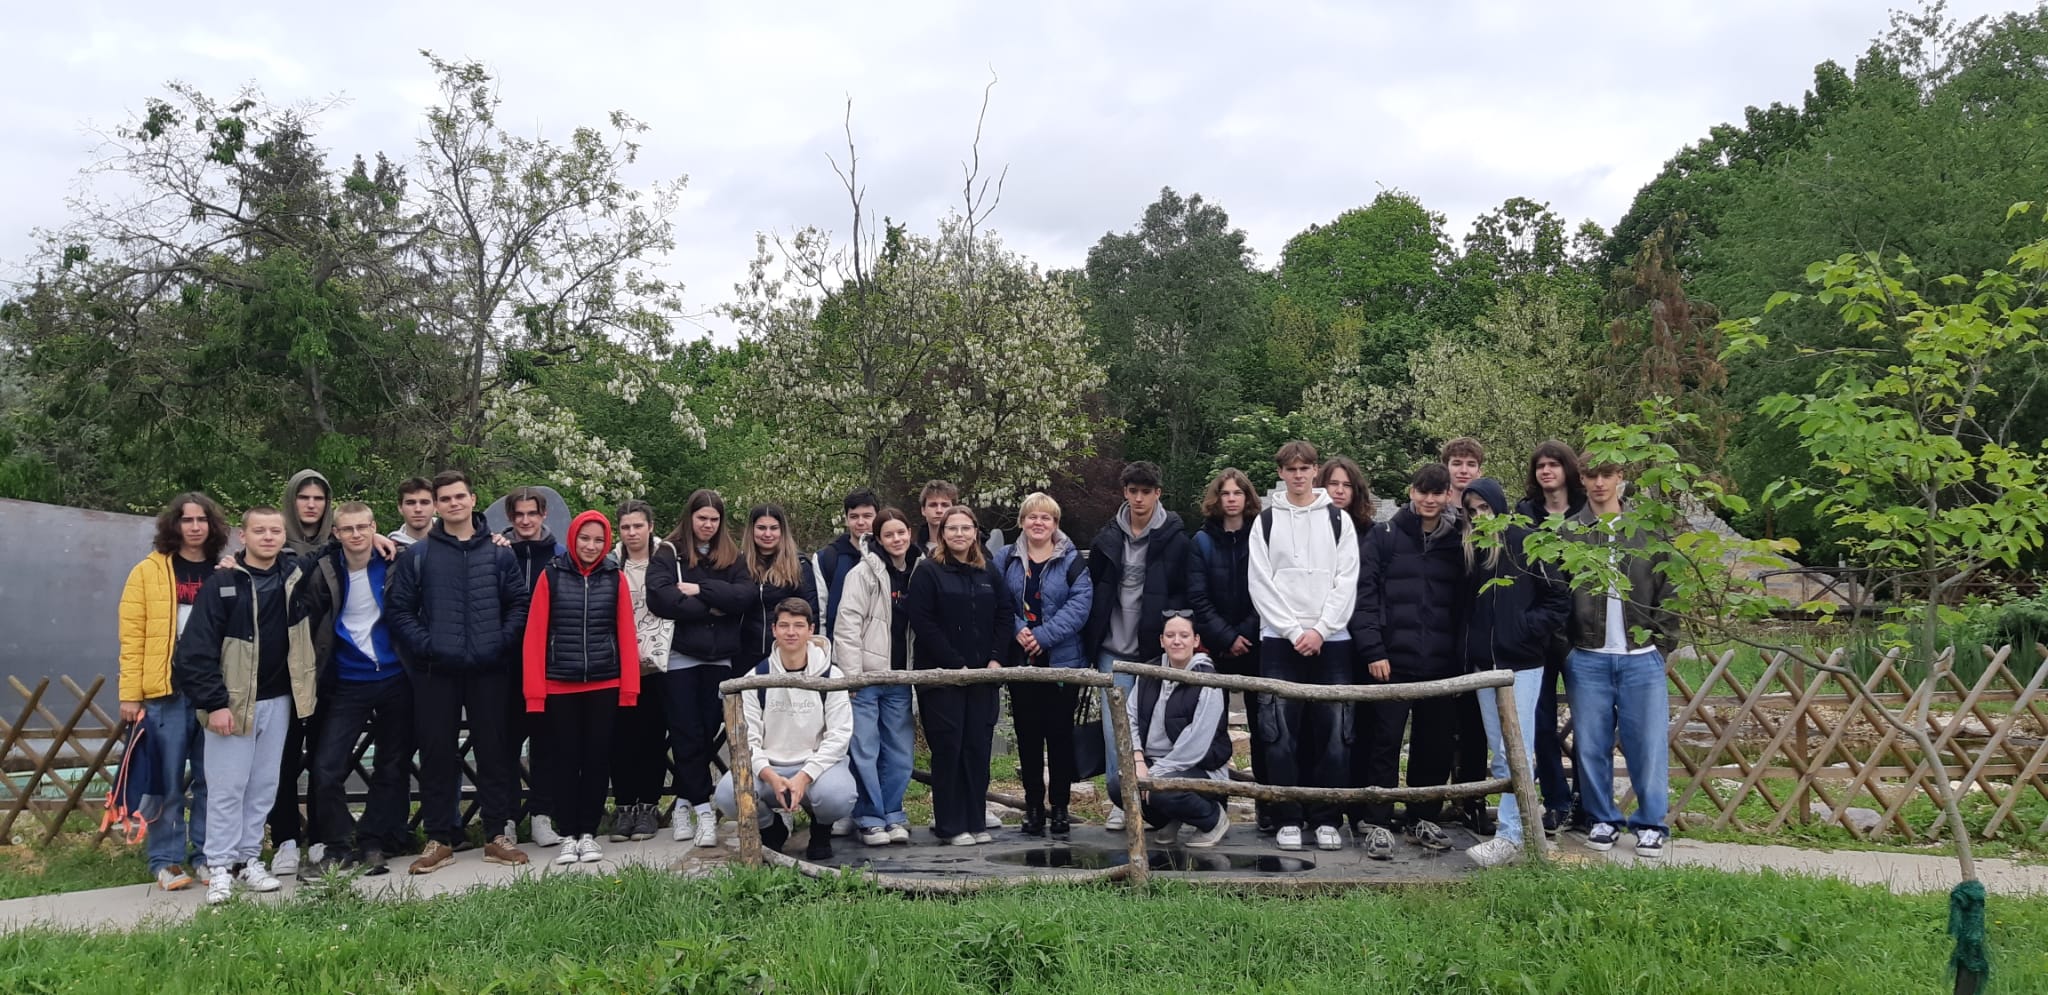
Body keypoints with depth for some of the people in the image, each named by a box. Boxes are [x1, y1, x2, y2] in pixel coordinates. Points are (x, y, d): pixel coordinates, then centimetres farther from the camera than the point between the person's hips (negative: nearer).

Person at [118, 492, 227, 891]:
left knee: (211, 779, 8)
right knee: (169, 781, 3)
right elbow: (133, 635, -1)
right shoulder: (148, 571, 1)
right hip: (167, 692, -2)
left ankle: (206, 854, 18)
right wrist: (130, 694, -6)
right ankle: (166, 860, 13)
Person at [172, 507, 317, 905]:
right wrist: (214, 702, -16)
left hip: (277, 700, 4)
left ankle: (249, 859, 20)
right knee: (227, 788, 0)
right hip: (232, 702, -4)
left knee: (264, 786, 10)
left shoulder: (295, 575, 1)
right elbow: (196, 649, -12)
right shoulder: (221, 583, -10)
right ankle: (221, 867, 7)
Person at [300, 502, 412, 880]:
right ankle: (337, 850, 5)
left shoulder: (395, 564, -5)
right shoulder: (325, 573, -5)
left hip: (394, 679, 1)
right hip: (347, 684, 0)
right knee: (327, 767, -8)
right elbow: (311, 626, 1)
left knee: (393, 767, 7)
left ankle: (373, 845, 19)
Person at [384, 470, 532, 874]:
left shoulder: (499, 553, 7)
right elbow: (398, 609, 3)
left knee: (496, 751, 4)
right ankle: (439, 839, 15)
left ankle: (498, 834, 15)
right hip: (436, 673, 0)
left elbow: (519, 604, 7)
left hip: (490, 671, 1)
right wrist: (424, 645, -9)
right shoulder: (416, 556, 4)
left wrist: (502, 643, -6)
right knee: (437, 754, 4)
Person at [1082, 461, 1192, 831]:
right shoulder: (1108, 537, 7)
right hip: (1114, 649, 3)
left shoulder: (1174, 539, -2)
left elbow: (1183, 594, -3)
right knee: (1115, 726, 1)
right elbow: (1094, 590, 11)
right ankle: (1121, 800, 10)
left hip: (1155, 649, -3)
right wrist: (1091, 640, 6)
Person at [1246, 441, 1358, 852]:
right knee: (1282, 734, -2)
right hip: (1280, 641, 0)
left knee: (1331, 733, 0)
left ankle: (1327, 819, 9)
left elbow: (1347, 580, 1)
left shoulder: (1338, 519, 8)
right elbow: (1260, 584, 0)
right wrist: (1295, 631, -8)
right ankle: (1287, 819, 6)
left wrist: (1321, 630, -9)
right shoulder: (1266, 521, 7)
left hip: (1331, 640, 0)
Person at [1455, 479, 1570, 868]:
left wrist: (1526, 629, -12)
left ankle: (1511, 835, -6)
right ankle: (1519, 820, 17)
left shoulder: (1526, 543, -7)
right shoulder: (1470, 549, 11)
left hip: (1521, 664, -6)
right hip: (1484, 664, 6)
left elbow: (1559, 600, -5)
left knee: (1516, 752, -7)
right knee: (1500, 753, 9)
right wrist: (1470, 647, 5)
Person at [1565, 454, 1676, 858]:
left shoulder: (1649, 529, 6)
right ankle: (1603, 820, 17)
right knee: (1591, 745, 5)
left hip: (1641, 658, 0)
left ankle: (1651, 823, 14)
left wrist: (1660, 642, -1)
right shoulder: (1567, 533, 4)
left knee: (1648, 744, 1)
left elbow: (1669, 590, 6)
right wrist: (1564, 646, -2)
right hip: (1587, 659, 0)